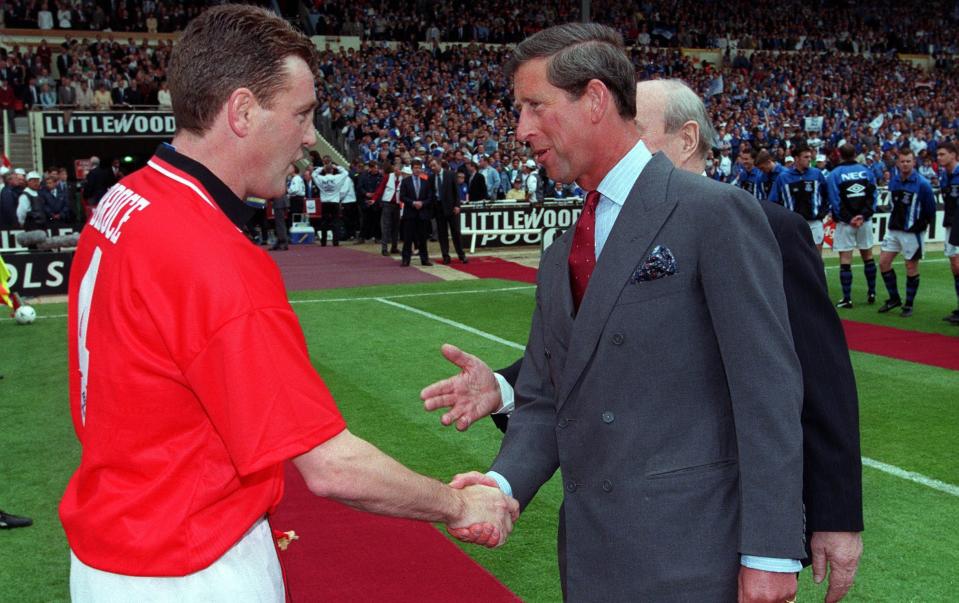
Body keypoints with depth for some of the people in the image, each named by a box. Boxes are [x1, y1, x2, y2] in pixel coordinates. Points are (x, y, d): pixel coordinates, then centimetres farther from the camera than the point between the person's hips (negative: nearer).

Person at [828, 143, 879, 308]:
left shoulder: (834, 174, -7)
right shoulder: (866, 171, 3)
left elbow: (835, 200, -12)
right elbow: (874, 195, -3)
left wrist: (849, 219, -11)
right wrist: (863, 215, -9)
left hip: (845, 222, -3)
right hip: (865, 220, 3)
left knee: (845, 259, -1)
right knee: (868, 255, 16)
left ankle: (847, 299, -2)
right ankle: (871, 293, 22)